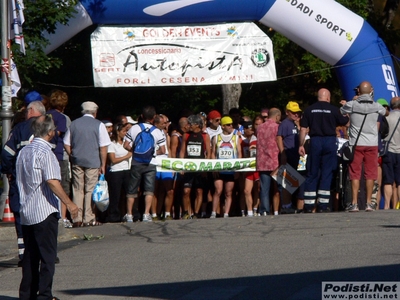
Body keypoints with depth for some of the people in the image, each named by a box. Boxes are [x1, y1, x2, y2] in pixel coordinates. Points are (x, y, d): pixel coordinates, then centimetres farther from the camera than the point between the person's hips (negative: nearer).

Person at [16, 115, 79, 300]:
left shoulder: (23, 152, 12)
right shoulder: (45, 153, -14)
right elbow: (52, 181, -22)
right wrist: (69, 203, -20)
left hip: (26, 212, 8)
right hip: (44, 212, -8)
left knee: (30, 254, 13)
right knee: (47, 255, -4)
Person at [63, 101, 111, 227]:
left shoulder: (74, 124, 7)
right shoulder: (98, 125, -3)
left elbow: (66, 144, 8)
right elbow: (103, 147, -6)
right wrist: (103, 165, 0)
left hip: (77, 161, 3)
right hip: (93, 162, -3)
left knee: (77, 190, 5)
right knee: (90, 190, 0)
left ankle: (77, 219, 2)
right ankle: (89, 219, -1)